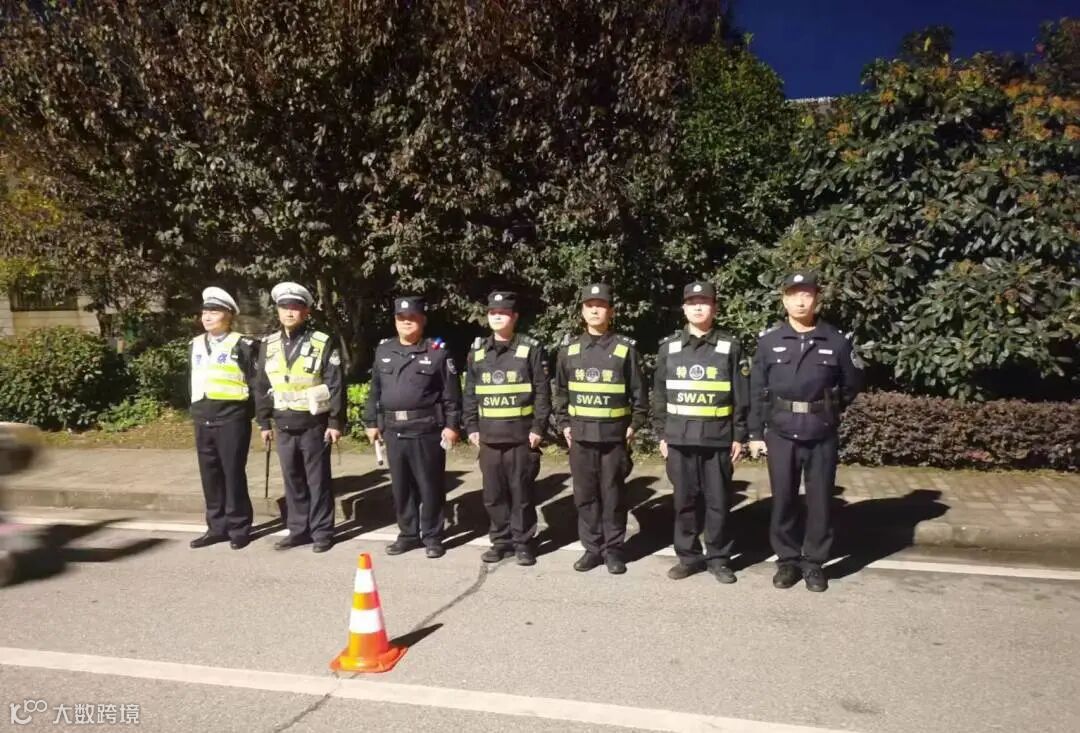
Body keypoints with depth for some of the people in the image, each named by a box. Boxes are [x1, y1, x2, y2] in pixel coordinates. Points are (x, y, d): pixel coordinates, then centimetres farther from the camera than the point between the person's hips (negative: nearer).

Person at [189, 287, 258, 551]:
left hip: (231, 419, -6)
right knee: (210, 476, 11)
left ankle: (239, 529, 12)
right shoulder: (196, 345, 13)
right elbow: (194, 380, 23)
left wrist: (247, 411, -6)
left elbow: (256, 382, -4)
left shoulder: (242, 346, -6)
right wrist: (195, 410, 19)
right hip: (202, 421, 6)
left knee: (233, 474, 1)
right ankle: (217, 527, 23)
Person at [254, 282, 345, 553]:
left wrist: (335, 422, -12)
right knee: (292, 481, 12)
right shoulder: (269, 345, 7)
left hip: (314, 425, -4)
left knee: (318, 480, 4)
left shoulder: (322, 343, -6)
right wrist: (264, 422, 9)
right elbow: (262, 386, 12)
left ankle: (322, 532, 15)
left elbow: (336, 386, -8)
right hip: (284, 426, 4)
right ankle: (298, 530, 25)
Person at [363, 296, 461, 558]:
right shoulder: (383, 350, 10)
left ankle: (432, 537, 18)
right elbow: (375, 390, 14)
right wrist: (372, 421, 12)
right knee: (400, 487, 13)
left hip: (427, 430, -4)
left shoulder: (437, 352, -4)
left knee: (430, 486, 5)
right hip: (394, 431, 4)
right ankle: (408, 534, 26)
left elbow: (452, 393, -4)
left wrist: (452, 425, -8)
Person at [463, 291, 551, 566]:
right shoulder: (477, 351, 9)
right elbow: (470, 393, 12)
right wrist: (471, 427, 5)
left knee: (522, 492, 4)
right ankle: (501, 541, 24)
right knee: (493, 494, 10)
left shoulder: (531, 349, -2)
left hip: (521, 435, -4)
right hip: (489, 436, 4)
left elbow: (542, 392, -5)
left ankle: (523, 542, 18)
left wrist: (538, 427, -10)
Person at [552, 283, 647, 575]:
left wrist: (634, 425, -3)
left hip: (614, 435, -2)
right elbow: (560, 391, 12)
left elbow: (639, 392, 2)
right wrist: (563, 424, 6)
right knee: (585, 495, 8)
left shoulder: (625, 348, -1)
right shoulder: (569, 349, 5)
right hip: (580, 435, 2)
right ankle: (592, 547, 21)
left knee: (613, 495, 5)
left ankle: (614, 549, 18)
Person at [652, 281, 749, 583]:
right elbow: (659, 395, 7)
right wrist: (661, 434, 4)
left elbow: (741, 396, 2)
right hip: (680, 438, 1)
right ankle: (688, 556, 22)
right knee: (685, 501, 8)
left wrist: (739, 435, -1)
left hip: (718, 438, -1)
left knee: (718, 502, 6)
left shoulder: (729, 346, 1)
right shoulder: (669, 347, 4)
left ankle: (719, 558, 21)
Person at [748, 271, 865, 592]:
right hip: (781, 434, 0)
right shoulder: (769, 340, -1)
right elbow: (757, 390, 1)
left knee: (819, 501, 8)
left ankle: (814, 563, 23)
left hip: (821, 435, 0)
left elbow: (852, 383, 11)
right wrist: (756, 433, -1)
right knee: (783, 499, 7)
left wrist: (829, 410, 6)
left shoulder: (836, 340, -2)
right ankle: (787, 560, 23)